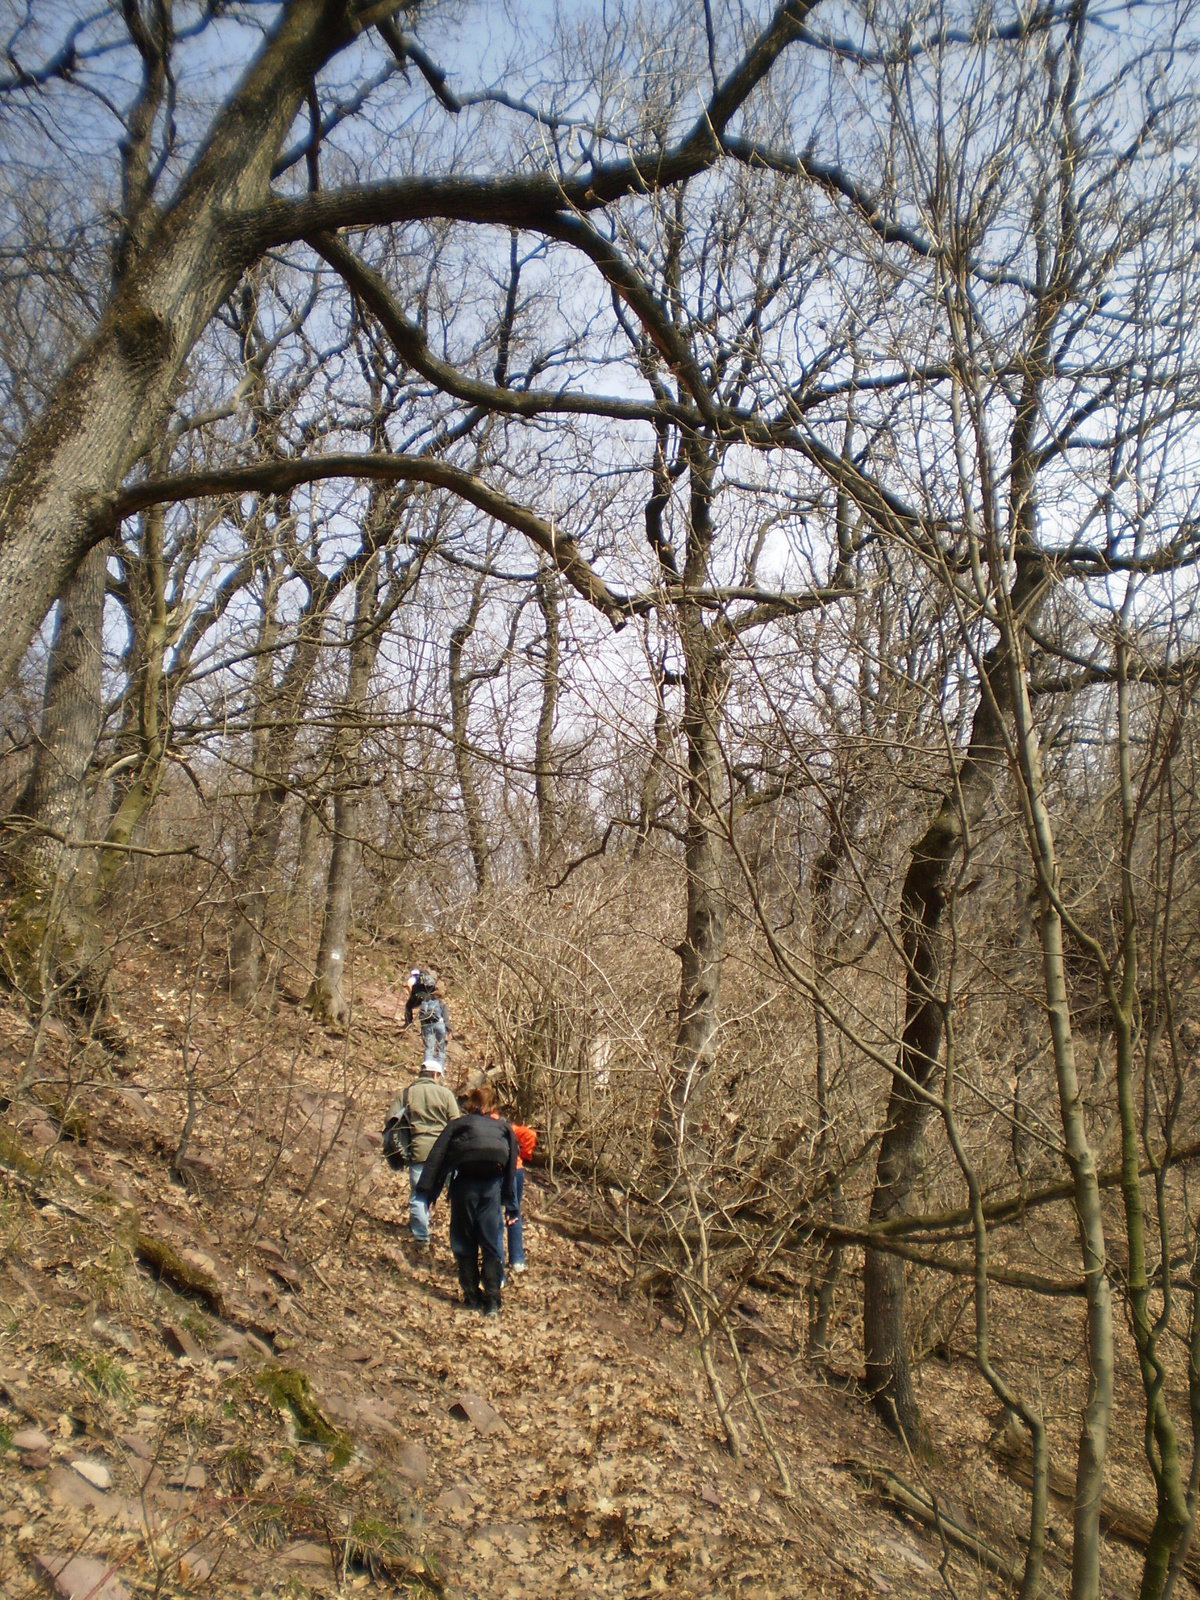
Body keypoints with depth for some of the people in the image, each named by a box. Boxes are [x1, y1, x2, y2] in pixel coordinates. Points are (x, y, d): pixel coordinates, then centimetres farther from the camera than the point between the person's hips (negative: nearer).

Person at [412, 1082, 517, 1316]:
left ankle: (472, 1297, 15)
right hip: (492, 1185, 1)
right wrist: (510, 1204, 15)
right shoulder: (504, 1129, 19)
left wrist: (425, 1193, 4)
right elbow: (512, 1167, 14)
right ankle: (492, 1301, 2)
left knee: (464, 1243, 12)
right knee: (491, 1244, 7)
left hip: (464, 1184, -1)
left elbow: (436, 1159, 5)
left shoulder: (457, 1125, 14)